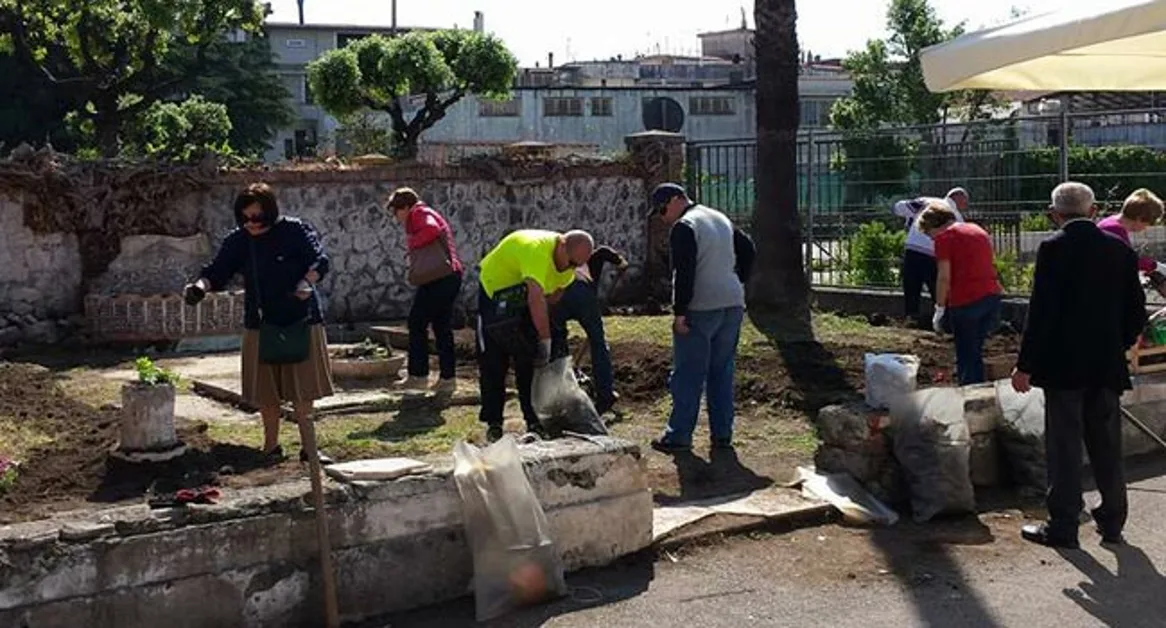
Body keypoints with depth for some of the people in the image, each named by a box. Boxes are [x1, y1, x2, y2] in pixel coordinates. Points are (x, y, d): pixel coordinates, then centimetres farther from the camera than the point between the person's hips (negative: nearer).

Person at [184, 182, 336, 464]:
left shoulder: (296, 231, -7)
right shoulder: (238, 240, 2)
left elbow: (320, 261, -12)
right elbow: (218, 271, 0)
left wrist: (306, 282, -31)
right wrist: (200, 285, -21)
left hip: (300, 322, -2)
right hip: (260, 326, 2)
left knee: (303, 388, 2)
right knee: (265, 390, 5)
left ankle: (309, 446, 12)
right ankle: (271, 445, 20)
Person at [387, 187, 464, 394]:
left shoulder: (419, 213, -5)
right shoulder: (430, 214, 26)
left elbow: (431, 230, -25)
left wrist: (412, 245, -14)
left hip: (437, 278, -10)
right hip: (452, 275, 10)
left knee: (417, 323, -2)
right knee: (442, 327, 11)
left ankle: (418, 375, 0)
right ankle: (447, 378, 11)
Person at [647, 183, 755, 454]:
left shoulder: (683, 227, -11)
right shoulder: (721, 219, 17)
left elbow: (684, 272, -19)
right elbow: (748, 250, 23)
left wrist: (679, 311, -17)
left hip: (700, 310, -8)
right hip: (733, 306, 8)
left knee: (688, 375, -2)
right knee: (722, 372, 13)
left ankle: (679, 436, 1)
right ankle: (722, 434, 15)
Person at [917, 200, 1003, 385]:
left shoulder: (944, 237, -4)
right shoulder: (978, 230, 18)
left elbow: (944, 277, -10)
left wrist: (939, 309, -3)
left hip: (965, 301, -7)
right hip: (992, 295, 7)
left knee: (966, 357, 2)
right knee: (975, 353, 18)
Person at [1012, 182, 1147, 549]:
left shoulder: (1054, 249, -12)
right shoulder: (1121, 250, 4)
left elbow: (1041, 311, -14)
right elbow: (1136, 312, 7)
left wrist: (1026, 365, -9)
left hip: (1063, 365, -5)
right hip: (1107, 366, 5)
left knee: (1064, 447, 2)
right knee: (1107, 445, 14)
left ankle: (1063, 527, 6)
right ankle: (1112, 522, 22)